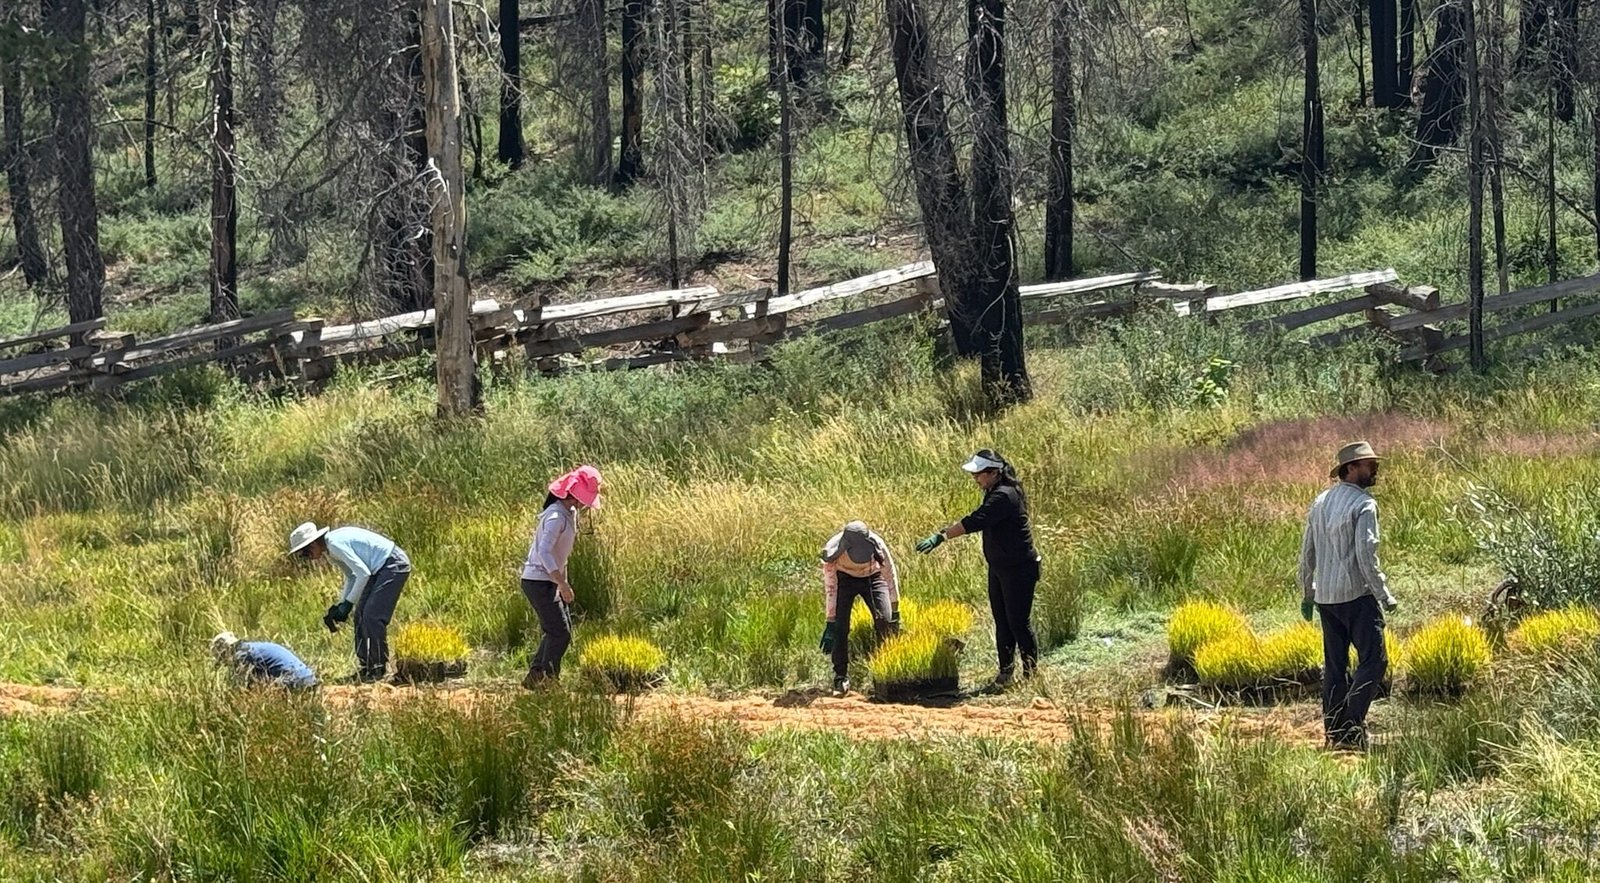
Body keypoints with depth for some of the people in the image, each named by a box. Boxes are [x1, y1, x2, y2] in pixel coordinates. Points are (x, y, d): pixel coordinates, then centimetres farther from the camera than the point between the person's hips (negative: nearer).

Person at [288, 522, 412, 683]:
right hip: (381, 568, 10)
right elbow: (352, 576, 18)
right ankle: (365, 668, 13)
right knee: (361, 615, 8)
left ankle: (378, 671, -7)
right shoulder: (330, 549, 8)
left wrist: (348, 603, -16)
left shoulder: (335, 544, -22)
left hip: (393, 565, -10)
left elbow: (363, 573, -24)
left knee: (372, 617, -14)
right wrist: (340, 603, 9)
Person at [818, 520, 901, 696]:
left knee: (885, 621, -18)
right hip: (844, 578, 0)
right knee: (840, 627, -15)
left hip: (873, 577, 0)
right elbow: (830, 589, -26)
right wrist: (830, 624, -25)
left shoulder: (877, 545, -34)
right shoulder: (831, 551, -34)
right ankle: (841, 678, -5)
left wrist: (895, 614, -18)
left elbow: (890, 578, -21)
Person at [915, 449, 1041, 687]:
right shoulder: (995, 494, 9)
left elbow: (974, 522, -32)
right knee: (1002, 622, 13)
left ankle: (1031, 674, 8)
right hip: (999, 567, 10)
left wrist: (941, 536, -35)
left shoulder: (1004, 496, -23)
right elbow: (980, 522, 17)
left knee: (1018, 622, -2)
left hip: (1019, 569, -10)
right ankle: (1006, 672, 20)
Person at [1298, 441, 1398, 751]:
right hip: (1356, 595, -8)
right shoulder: (1363, 504, -11)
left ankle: (1334, 732, 12)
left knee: (1335, 665, 11)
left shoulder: (1321, 502, 12)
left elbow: (1307, 553, 15)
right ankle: (1352, 726, -14)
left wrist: (1306, 594, 24)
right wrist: (1384, 595, -12)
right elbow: (1366, 554, -18)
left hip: (1325, 596, 8)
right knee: (1373, 660, -6)